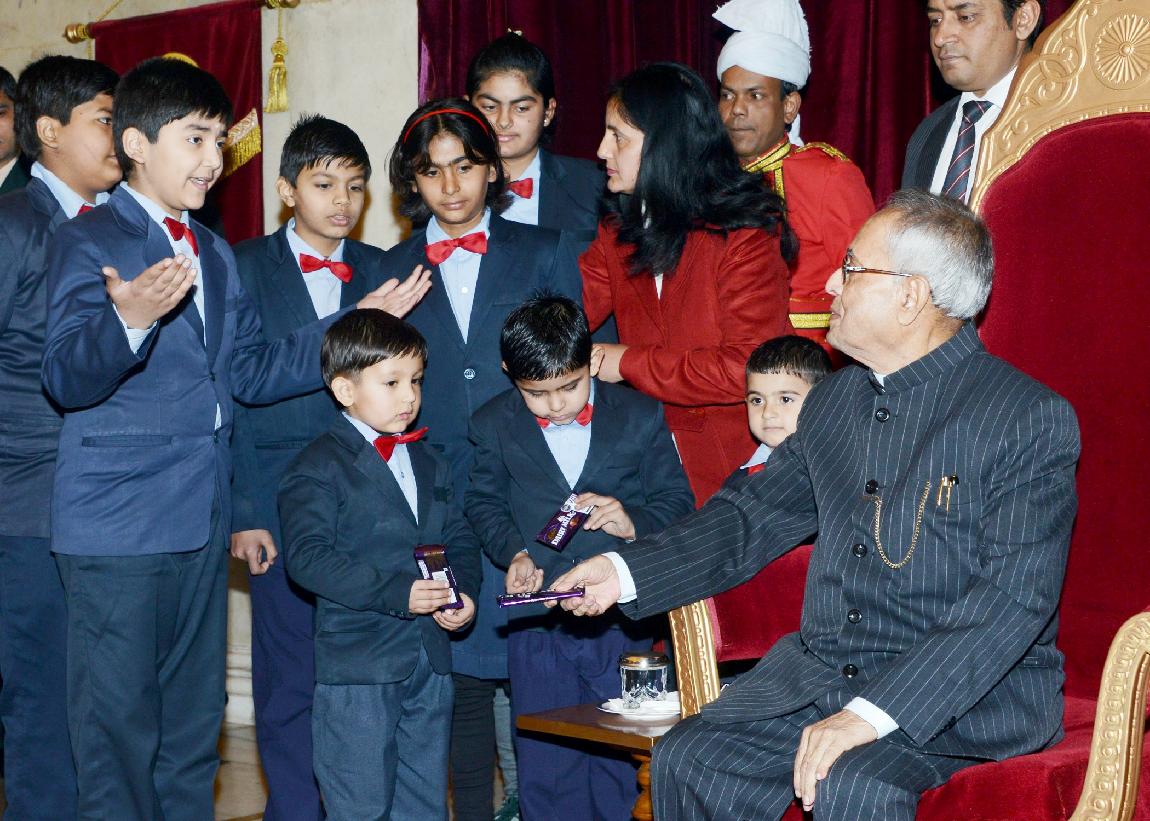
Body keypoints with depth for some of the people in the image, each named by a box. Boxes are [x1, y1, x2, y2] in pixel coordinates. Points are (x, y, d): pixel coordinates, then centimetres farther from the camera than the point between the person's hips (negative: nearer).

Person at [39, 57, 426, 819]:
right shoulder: (88, 243, -7)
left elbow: (251, 371, 13)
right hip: (119, 527, -7)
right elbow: (69, 377, -19)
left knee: (193, 726, 14)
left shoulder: (214, 255, 17)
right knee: (120, 729, -2)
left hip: (201, 524, 8)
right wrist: (129, 321, -39)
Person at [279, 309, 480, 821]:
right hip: (357, 663, -7)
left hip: (431, 662, 7)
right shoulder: (319, 467, -8)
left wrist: (463, 593, -6)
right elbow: (306, 556, -19)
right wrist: (395, 591, -27)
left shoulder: (430, 465, 16)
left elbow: (459, 540, 16)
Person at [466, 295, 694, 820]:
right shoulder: (494, 426, 3)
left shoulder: (641, 416, 0)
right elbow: (484, 501, 11)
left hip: (622, 622, -1)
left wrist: (633, 522, -18)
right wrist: (513, 553, -7)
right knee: (545, 769, 6)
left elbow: (677, 502, 2)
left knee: (617, 766, 8)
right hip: (537, 625, 1)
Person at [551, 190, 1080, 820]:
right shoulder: (835, 400, 12)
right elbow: (755, 514, 23)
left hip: (971, 695, -6)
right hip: (822, 667, 6)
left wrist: (871, 715, -28)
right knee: (688, 761, -13)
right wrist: (627, 572, 8)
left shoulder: (1032, 419, -11)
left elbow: (1014, 599, -20)